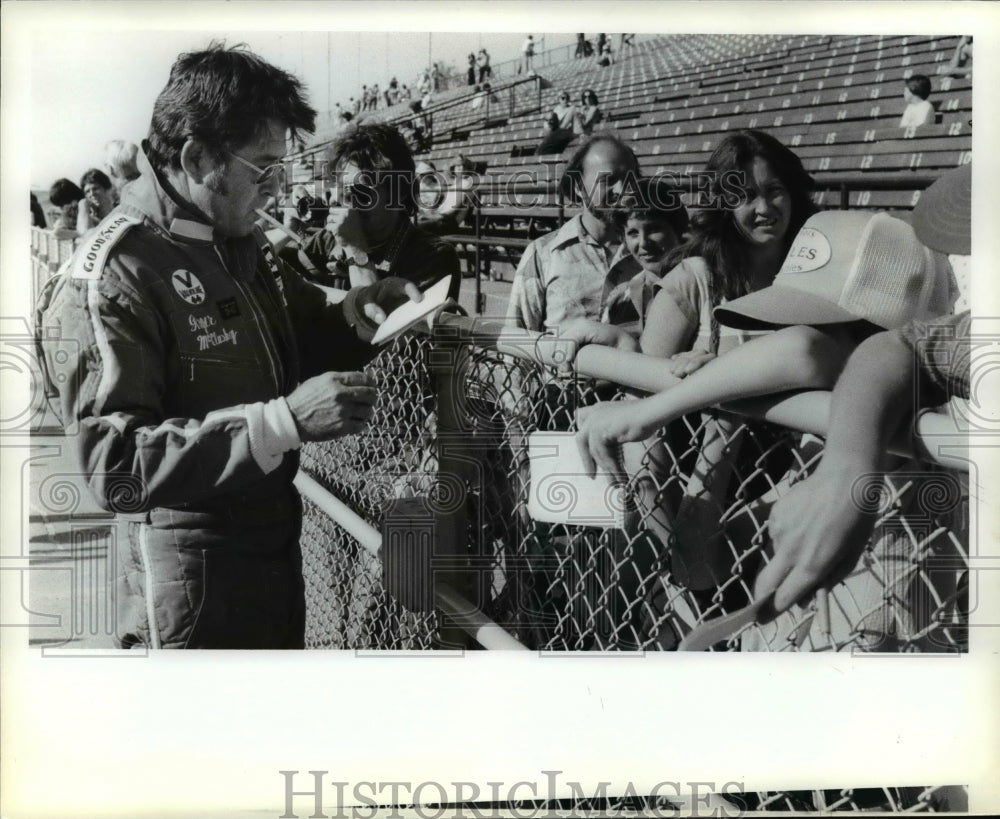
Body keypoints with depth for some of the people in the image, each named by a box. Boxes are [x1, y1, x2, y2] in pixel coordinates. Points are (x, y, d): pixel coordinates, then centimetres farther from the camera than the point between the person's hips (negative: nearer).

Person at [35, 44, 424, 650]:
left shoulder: (245, 246, 7)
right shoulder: (109, 279, -19)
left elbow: (294, 344, 22)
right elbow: (116, 463, -26)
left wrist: (351, 313, -1)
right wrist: (285, 420, -33)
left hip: (278, 547, 8)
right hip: (190, 571, -8)